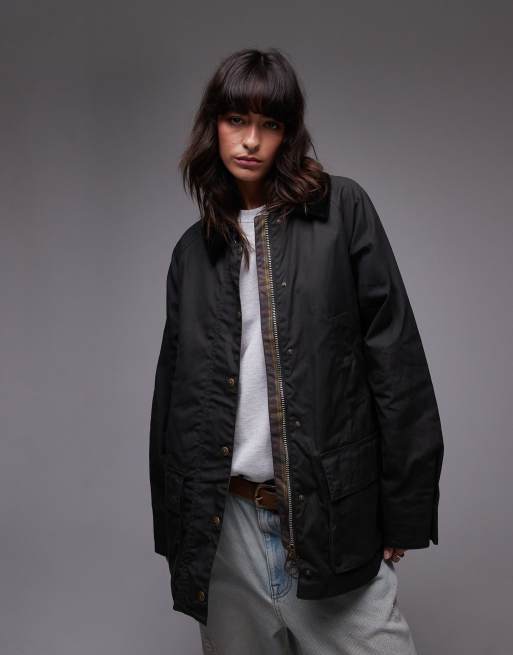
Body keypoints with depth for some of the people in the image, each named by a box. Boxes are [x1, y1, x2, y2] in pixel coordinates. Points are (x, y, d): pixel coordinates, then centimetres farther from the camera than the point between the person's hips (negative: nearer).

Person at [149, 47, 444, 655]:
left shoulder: (340, 209, 0)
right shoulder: (194, 250, 11)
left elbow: (393, 352, -4)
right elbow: (174, 391, 13)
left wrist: (404, 505, -6)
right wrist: (174, 526, 12)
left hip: (331, 512, -3)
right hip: (226, 523, 3)